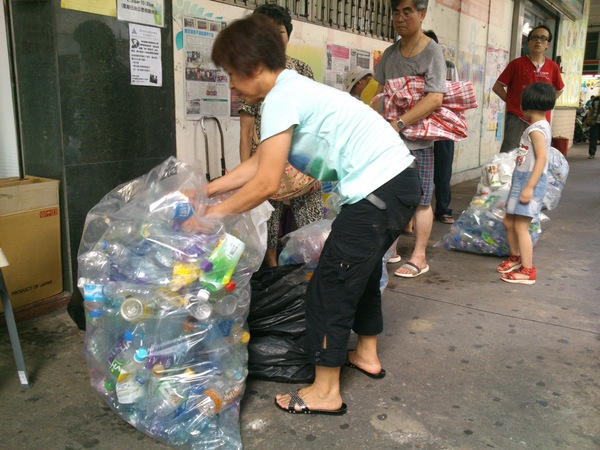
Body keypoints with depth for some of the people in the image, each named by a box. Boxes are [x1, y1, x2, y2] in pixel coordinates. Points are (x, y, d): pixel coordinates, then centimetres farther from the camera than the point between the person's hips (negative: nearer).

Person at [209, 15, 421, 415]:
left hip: (378, 190, -10)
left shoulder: (281, 97, -12)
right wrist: (205, 191, 23)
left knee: (329, 287, 0)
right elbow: (258, 164, 22)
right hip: (399, 182, 10)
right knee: (361, 273, 25)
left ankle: (325, 393, 14)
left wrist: (211, 215, -4)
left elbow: (266, 184, -16)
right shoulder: (295, 90, 17)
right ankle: (367, 354, 43)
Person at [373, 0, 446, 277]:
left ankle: (419, 257, 12)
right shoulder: (390, 53, 11)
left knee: (420, 200, 2)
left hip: (417, 139, -5)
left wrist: (400, 123, -22)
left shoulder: (432, 51, -7)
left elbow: (435, 99, -16)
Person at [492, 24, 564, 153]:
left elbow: (559, 89, 22)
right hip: (517, 118, -4)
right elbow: (497, 87, 1)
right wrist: (512, 101, -4)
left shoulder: (553, 67, 6)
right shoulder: (517, 64, -4)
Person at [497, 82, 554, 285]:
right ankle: (515, 257, 34)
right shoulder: (540, 126, 15)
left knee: (521, 226, -7)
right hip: (522, 178, 10)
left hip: (530, 180, -10)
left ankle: (527, 271, 0)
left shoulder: (536, 129, -15)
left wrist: (529, 187, -26)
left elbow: (542, 158, -23)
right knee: (509, 222, 17)